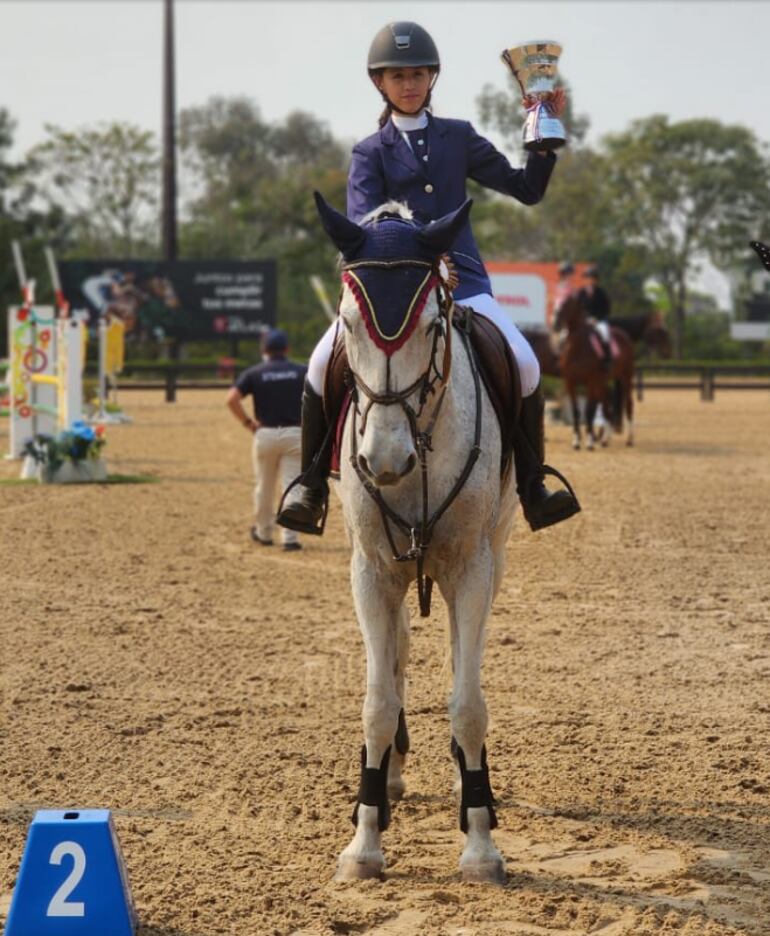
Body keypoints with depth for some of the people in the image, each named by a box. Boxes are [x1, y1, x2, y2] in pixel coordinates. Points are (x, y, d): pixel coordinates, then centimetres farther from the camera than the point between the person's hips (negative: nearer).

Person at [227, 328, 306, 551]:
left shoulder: (254, 373, 1)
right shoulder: (302, 371, 3)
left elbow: (232, 399, -11)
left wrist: (247, 422, -1)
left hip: (265, 434, 1)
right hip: (295, 433, -1)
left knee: (264, 487, 16)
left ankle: (263, 532, 30)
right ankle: (290, 538, -7)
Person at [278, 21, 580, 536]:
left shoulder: (459, 137, 14)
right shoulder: (371, 152, 10)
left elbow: (527, 189, 13)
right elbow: (361, 222, -6)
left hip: (460, 279, 1)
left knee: (524, 364, -21)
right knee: (326, 361, -23)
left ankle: (532, 489, -6)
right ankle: (311, 484, -6)